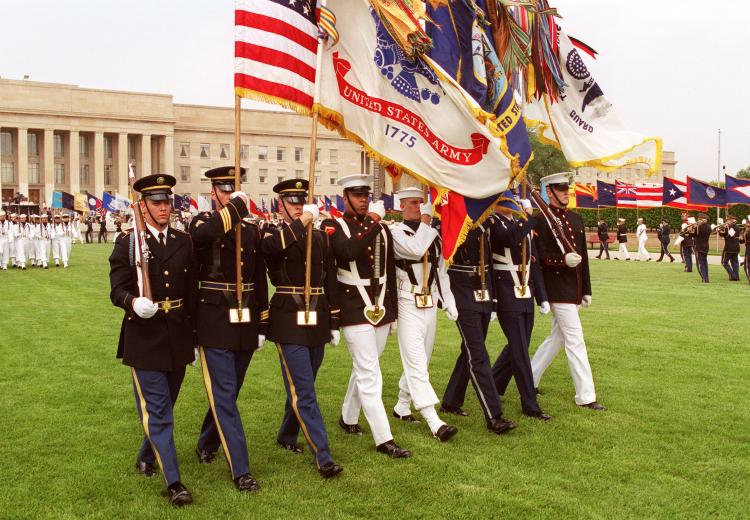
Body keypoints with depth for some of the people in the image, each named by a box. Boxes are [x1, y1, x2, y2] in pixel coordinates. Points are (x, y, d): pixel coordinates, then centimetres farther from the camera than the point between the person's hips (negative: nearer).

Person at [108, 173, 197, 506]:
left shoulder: (183, 242, 8)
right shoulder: (127, 243, -3)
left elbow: (192, 292, 10)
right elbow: (117, 290, -10)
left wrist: (195, 335, 11)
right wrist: (134, 302, -33)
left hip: (177, 338, 4)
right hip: (144, 338, -4)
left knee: (164, 407, 18)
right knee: (158, 412, -4)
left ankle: (146, 457, 41)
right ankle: (173, 482, -1)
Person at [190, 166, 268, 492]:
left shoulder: (252, 230, 9)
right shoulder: (204, 222, -3)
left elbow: (260, 279, 12)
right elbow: (200, 234, -32)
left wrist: (262, 325, 11)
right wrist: (235, 206, -29)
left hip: (245, 323, 5)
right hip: (215, 322, -5)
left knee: (228, 392, 17)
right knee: (225, 396, -6)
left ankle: (206, 445, 40)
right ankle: (240, 470, -1)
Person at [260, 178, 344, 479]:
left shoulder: (320, 238, 10)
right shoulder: (272, 234, -3)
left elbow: (330, 281, 12)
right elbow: (271, 246, -30)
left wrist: (334, 323, 11)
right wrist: (302, 222, -29)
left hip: (317, 321, 5)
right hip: (289, 322, -5)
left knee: (301, 388, 17)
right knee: (304, 392, -7)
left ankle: (287, 437, 38)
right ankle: (323, 457, -5)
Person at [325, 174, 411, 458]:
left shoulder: (382, 228, 10)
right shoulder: (334, 226, -5)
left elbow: (390, 271, 13)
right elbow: (348, 252, -27)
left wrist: (393, 309, 13)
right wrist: (371, 224, -23)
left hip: (381, 307, 6)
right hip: (354, 309, -6)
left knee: (364, 367, 17)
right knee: (369, 372, -8)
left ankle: (348, 418, 37)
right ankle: (383, 439, -6)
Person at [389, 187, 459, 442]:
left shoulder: (433, 234, 15)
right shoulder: (396, 232, -5)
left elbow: (441, 270, 17)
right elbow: (416, 249, -25)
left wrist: (449, 302, 11)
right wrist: (425, 220, -14)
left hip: (430, 305, 7)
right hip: (408, 306, -7)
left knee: (418, 362, 15)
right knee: (417, 364, -11)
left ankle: (402, 407, 32)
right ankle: (435, 423, -16)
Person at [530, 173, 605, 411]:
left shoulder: (575, 218, 14)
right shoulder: (541, 221, -10)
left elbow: (583, 255, 17)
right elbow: (540, 255, -14)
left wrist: (586, 290, 17)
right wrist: (563, 259, -30)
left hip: (573, 289, 8)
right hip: (557, 289, -8)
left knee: (557, 337, 16)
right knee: (575, 341, -6)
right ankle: (585, 396, 1)